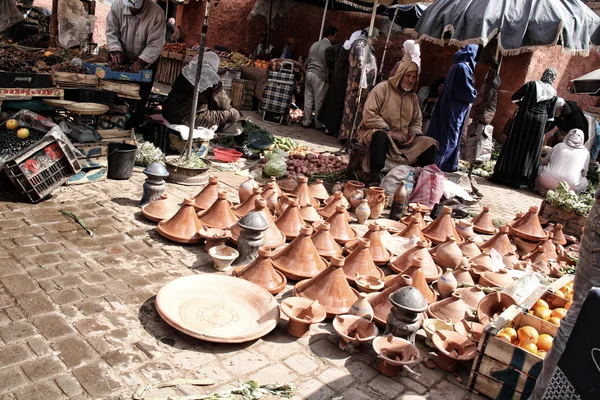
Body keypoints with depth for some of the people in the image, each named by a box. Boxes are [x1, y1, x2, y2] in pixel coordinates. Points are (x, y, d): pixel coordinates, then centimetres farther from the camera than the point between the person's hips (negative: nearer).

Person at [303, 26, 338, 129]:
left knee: (308, 100, 8)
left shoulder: (314, 44, 14)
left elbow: (308, 60, 17)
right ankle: (318, 124, 8)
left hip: (309, 73, 7)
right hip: (319, 76, -7)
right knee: (319, 101, 1)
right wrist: (328, 77, -1)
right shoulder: (329, 47, -9)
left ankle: (307, 121, 13)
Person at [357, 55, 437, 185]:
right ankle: (374, 177, -36)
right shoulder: (382, 88, -9)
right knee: (381, 136, -41)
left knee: (429, 144, -8)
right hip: (376, 132, -6)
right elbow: (369, 115, -17)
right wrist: (389, 131, -20)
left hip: (402, 139, 6)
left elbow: (416, 121, 18)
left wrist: (413, 134, -5)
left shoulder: (413, 96, 11)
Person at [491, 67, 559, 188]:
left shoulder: (531, 84, 1)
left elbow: (515, 97, 2)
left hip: (524, 117, 0)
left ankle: (503, 175, 7)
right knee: (531, 150, 6)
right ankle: (519, 179, 6)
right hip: (539, 121, 0)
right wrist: (544, 127, 15)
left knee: (515, 145, 5)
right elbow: (550, 115, 4)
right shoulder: (553, 93, 3)